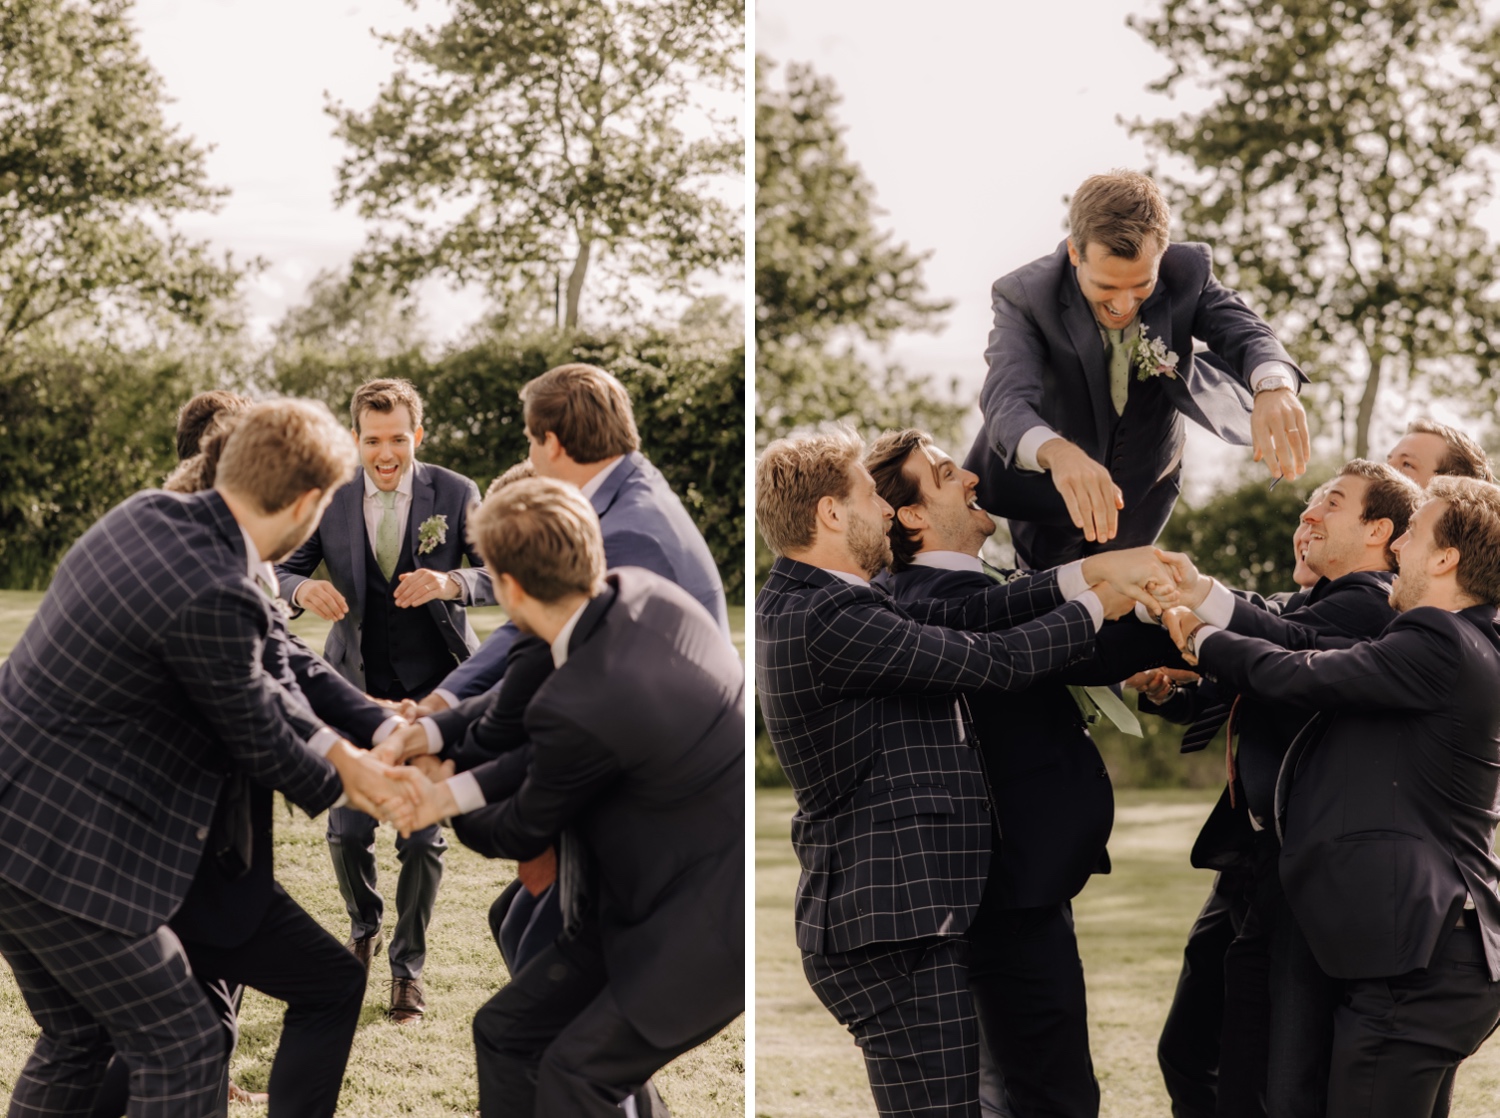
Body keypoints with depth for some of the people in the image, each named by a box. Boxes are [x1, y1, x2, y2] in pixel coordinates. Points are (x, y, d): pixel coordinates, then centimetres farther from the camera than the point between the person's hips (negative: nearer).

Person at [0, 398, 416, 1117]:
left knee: (78, 1038, 22)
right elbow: (255, 741, -7)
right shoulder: (215, 596, -24)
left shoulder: (148, 513, 3)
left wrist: (332, 747, 18)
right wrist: (336, 784, 12)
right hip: (61, 852, -10)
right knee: (180, 1050, 0)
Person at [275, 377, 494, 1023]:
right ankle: (364, 926, 32)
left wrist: (452, 583, -32)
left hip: (434, 691, -1)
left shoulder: (455, 495, -7)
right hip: (357, 690, 1)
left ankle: (408, 966, 21)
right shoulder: (329, 500, -3)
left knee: (424, 837, 3)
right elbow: (279, 570, -2)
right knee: (346, 831, 0)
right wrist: (303, 588, -26)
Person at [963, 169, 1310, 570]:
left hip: (1144, 489, 3)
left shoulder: (1187, 273, -21)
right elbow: (1007, 398, -45)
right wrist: (1058, 453, -70)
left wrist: (1274, 387, -60)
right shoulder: (1025, 296, -31)